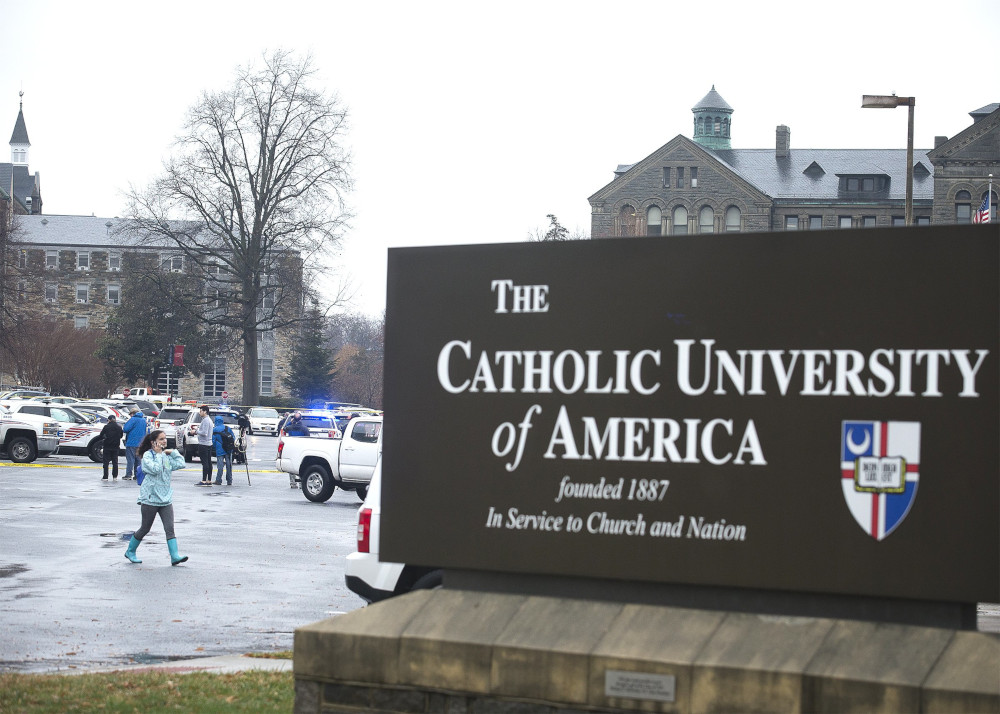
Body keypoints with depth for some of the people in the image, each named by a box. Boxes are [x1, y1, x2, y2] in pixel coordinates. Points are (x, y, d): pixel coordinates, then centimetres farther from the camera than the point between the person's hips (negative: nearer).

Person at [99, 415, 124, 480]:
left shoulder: (106, 427, -9)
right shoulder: (119, 427, 0)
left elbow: (101, 435, -6)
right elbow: (121, 436, 11)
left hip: (107, 446, -3)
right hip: (115, 447, 3)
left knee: (106, 462, 3)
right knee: (115, 461, 11)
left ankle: (105, 477, 1)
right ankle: (115, 476, 11)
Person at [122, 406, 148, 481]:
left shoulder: (133, 419, -12)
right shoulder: (144, 420, 12)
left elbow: (125, 429, -18)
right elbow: (147, 431, 18)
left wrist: (123, 426, 2)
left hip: (132, 443, -7)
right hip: (140, 443, 7)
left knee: (130, 459, -4)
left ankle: (129, 475, -6)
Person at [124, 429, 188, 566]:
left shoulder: (167, 456, 10)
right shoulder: (147, 455, -9)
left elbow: (180, 464, 1)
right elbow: (155, 469, -25)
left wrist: (173, 452, 0)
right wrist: (159, 454, -17)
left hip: (166, 498, 5)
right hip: (150, 498, -5)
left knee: (169, 529, -7)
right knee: (145, 529, 7)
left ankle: (175, 556, -13)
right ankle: (130, 552, 28)